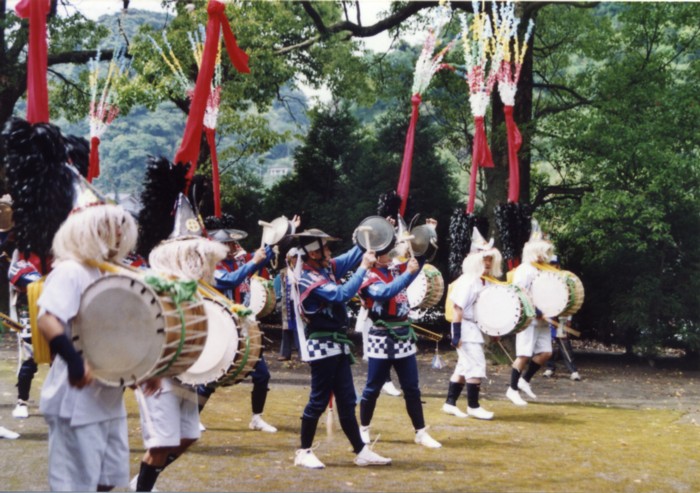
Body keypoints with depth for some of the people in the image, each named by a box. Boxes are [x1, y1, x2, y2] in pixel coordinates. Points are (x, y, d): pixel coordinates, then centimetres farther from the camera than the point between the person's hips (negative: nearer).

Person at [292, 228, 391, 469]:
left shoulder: (325, 268, 8)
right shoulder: (309, 279, -18)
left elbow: (350, 258, 14)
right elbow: (341, 294, -26)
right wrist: (364, 268, -20)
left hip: (337, 346, 9)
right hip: (323, 347, -9)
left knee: (347, 401, 10)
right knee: (319, 400, -2)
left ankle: (361, 451, 14)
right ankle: (304, 452, 8)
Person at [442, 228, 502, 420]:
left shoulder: (484, 282, 10)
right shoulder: (467, 281, -18)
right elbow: (458, 308, -20)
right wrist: (456, 334, -22)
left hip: (476, 328, 9)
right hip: (466, 327, -9)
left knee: (465, 366, 12)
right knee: (477, 365, -7)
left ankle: (450, 403, 19)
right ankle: (473, 406, 2)